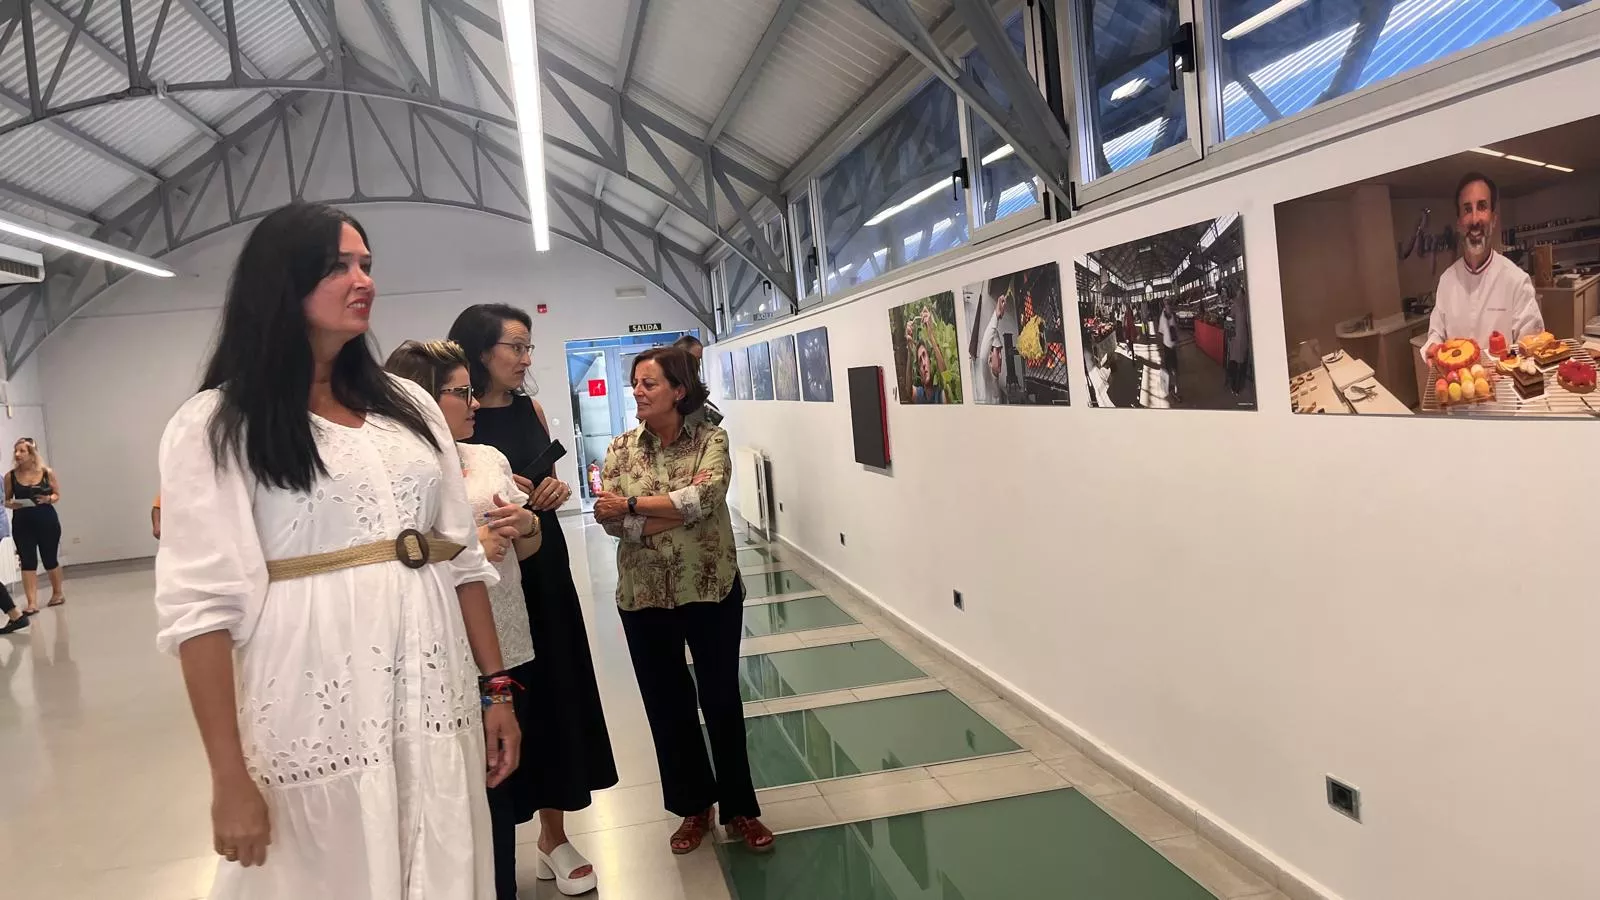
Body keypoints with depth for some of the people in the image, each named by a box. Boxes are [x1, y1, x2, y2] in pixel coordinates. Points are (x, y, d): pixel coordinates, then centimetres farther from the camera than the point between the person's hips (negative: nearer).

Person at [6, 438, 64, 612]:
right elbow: (6, 500, 8)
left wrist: (48, 499, -16)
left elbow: (57, 495, 5)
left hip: (47, 521, -1)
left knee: (50, 559, 10)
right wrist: (11, 504, -14)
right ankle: (32, 603, -4)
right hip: (22, 525, 1)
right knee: (27, 562, -3)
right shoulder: (10, 476, 0)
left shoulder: (47, 473, -3)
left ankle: (57, 593, 31)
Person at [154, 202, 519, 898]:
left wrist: (495, 687, 7)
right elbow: (203, 606, -10)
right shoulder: (215, 426, -4)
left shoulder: (408, 405, 10)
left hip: (435, 701, 5)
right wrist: (230, 777, -14)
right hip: (317, 711, -4)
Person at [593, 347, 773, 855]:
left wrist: (632, 504, -17)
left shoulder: (711, 440, -7)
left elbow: (705, 499, -23)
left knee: (722, 700, 9)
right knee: (667, 704, 13)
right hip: (645, 597, 3)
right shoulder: (621, 449, 0)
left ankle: (740, 808, 26)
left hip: (711, 590, -2)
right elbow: (610, 519, -10)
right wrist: (681, 507, -21)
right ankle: (694, 807, 32)